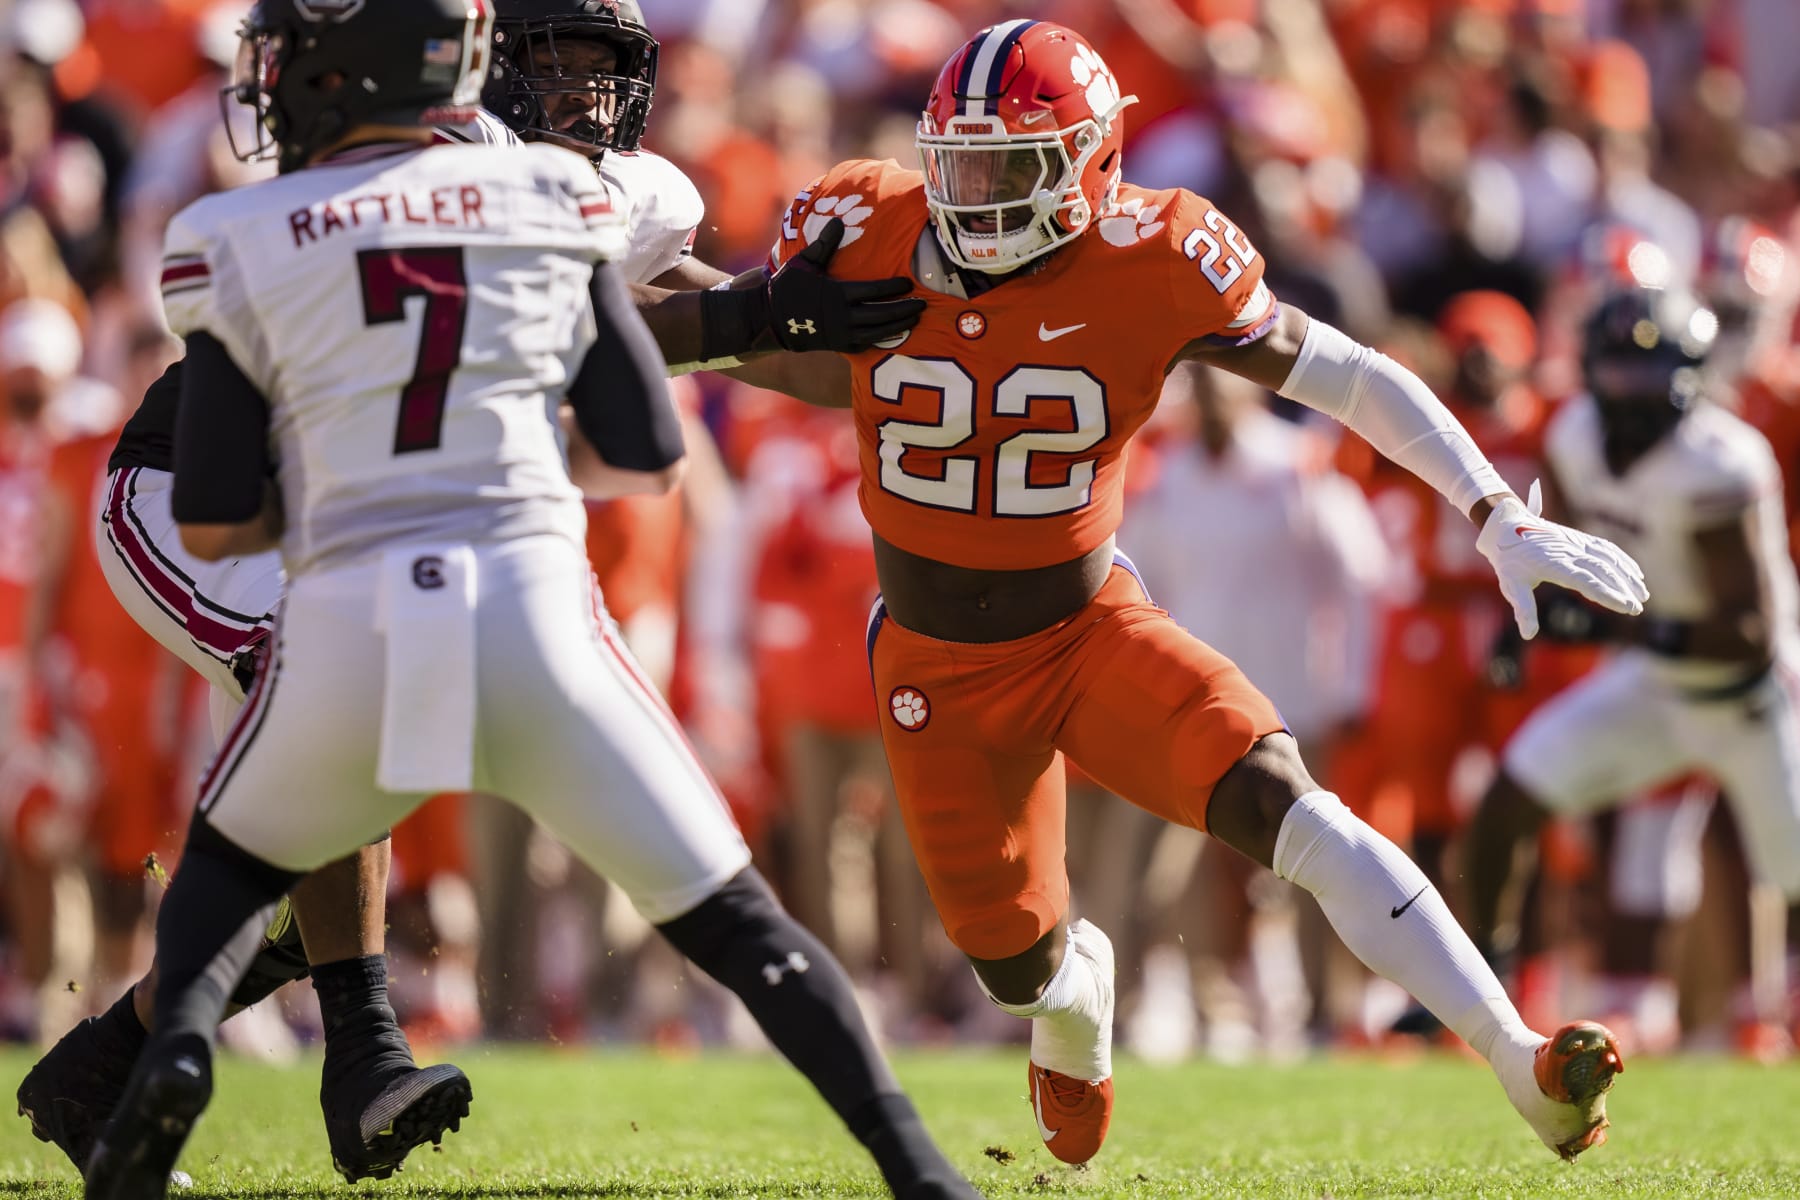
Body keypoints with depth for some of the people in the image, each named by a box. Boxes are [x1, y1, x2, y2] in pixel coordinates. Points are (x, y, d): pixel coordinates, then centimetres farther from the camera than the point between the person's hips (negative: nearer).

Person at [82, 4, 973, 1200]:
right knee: (731, 921, 11)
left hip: (348, 631, 0)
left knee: (230, 865, 27)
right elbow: (653, 457, 11)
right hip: (534, 610, 0)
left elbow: (212, 525, 5)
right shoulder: (552, 200, 9)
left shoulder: (240, 246, 5)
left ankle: (177, 1041, -2)